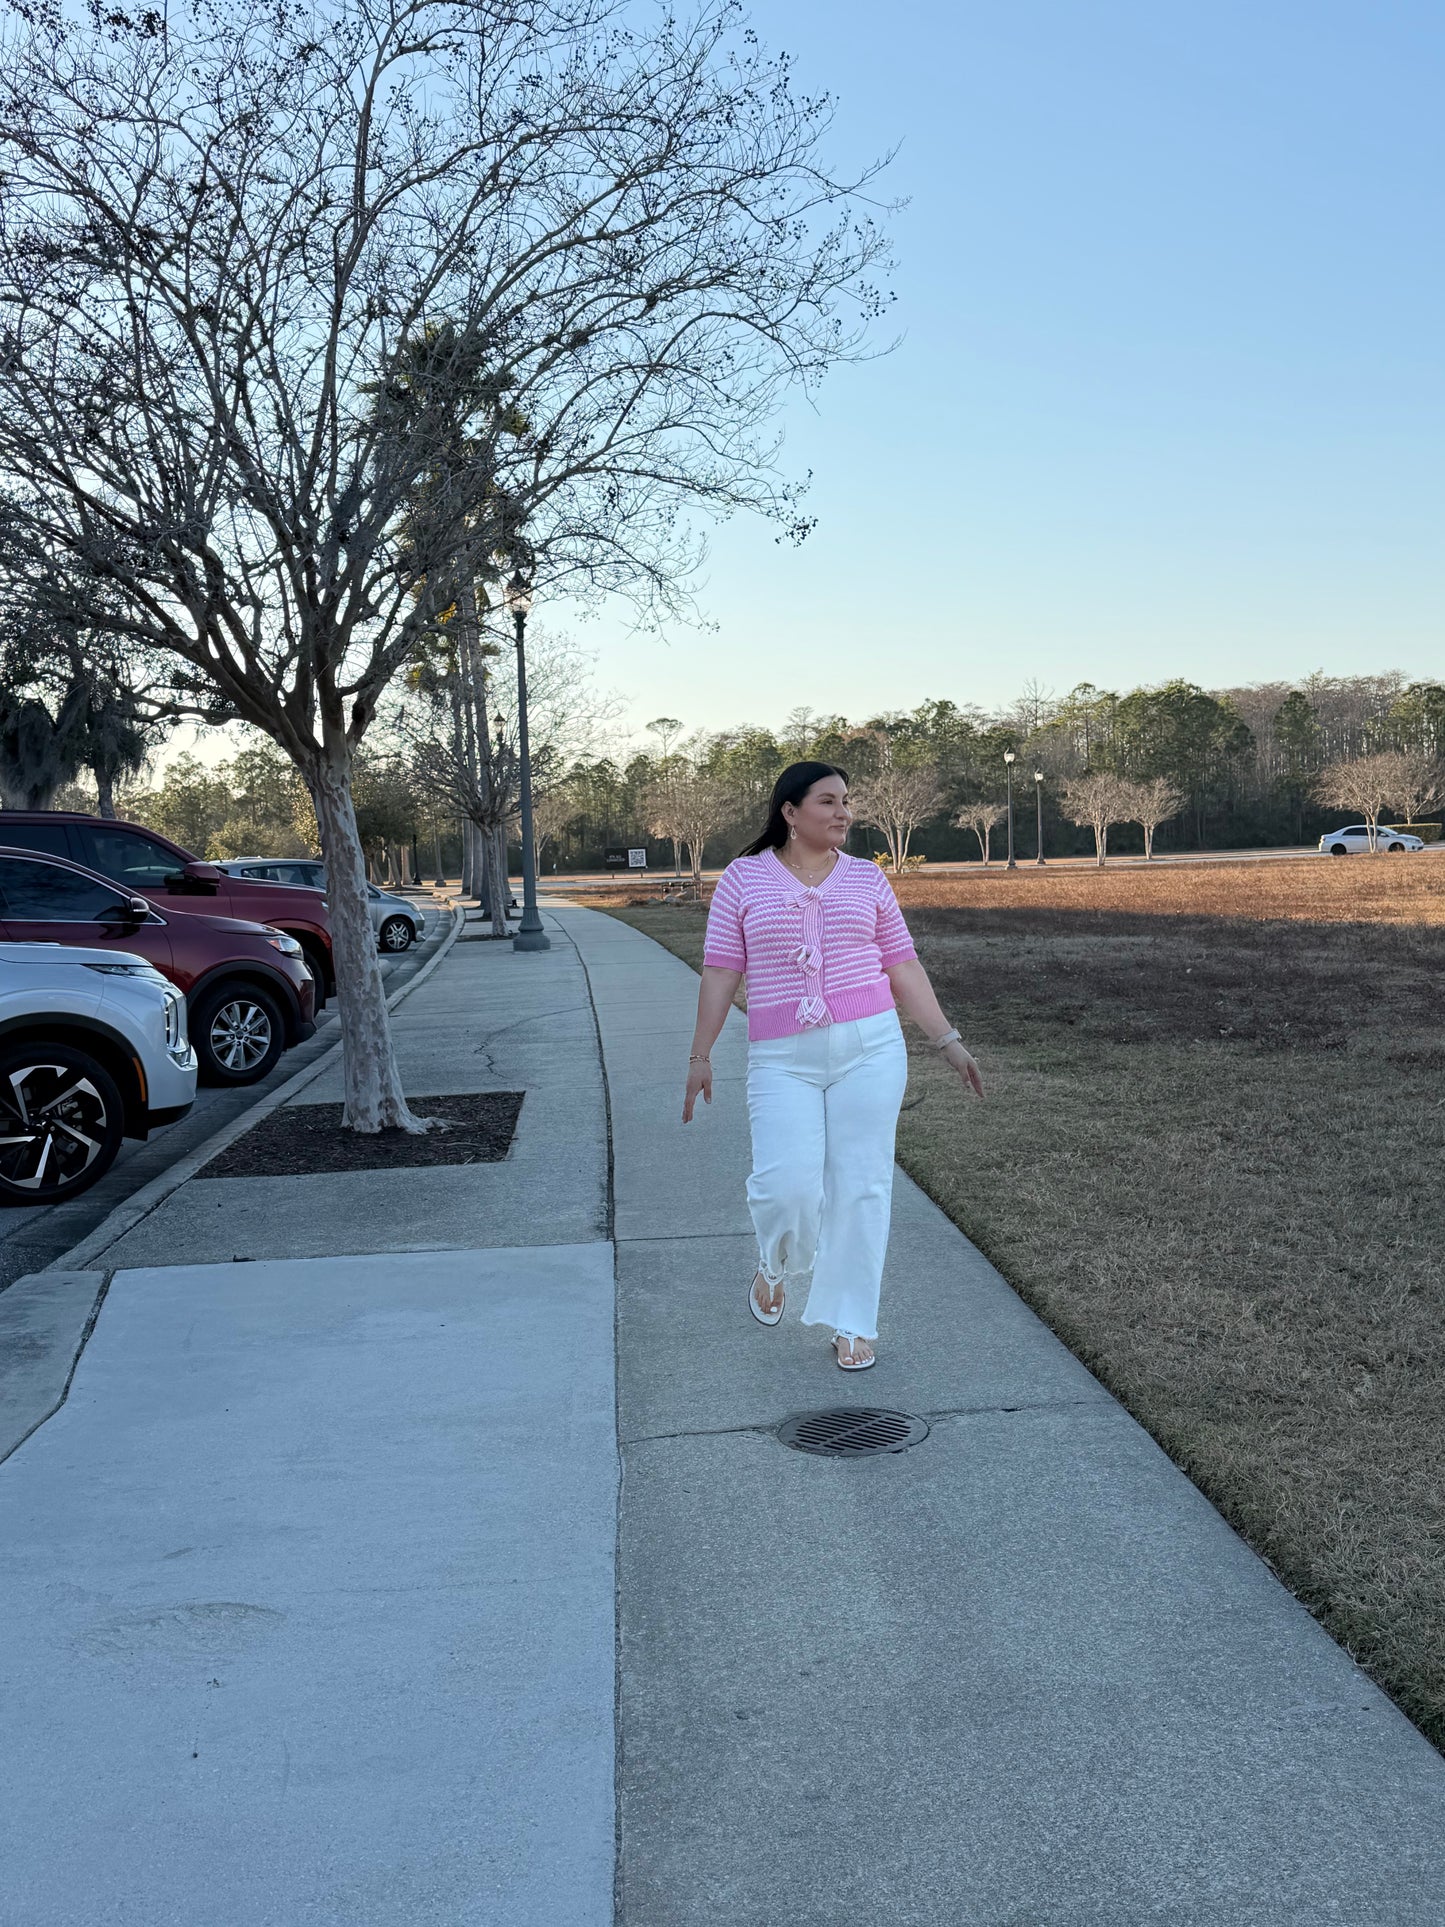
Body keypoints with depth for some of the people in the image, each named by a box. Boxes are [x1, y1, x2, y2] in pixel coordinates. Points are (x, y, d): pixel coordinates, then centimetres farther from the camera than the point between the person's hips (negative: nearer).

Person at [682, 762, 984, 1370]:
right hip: (783, 1060, -1)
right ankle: (776, 1265, 23)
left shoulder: (866, 878, 8)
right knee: (786, 1186, -13)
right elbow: (720, 972, 4)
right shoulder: (743, 878, 4)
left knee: (861, 1187, 1)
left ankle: (852, 1322, 16)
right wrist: (700, 1054, 3)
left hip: (869, 1049, 2)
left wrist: (948, 1041, 6)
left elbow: (903, 968, 10)